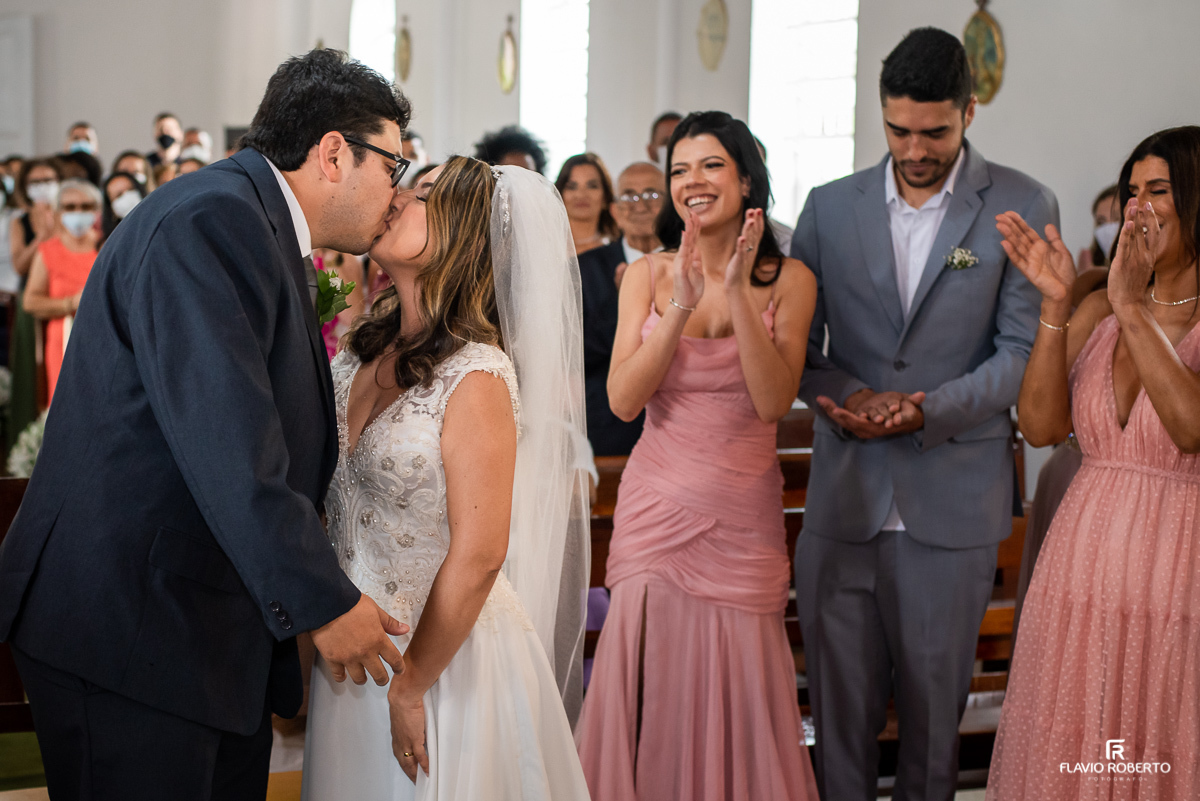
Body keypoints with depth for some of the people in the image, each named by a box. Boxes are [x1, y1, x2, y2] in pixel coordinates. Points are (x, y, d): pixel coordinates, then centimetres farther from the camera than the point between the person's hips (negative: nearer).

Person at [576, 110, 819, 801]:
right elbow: (624, 400, -9)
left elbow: (773, 401, -13)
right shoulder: (647, 275, 2)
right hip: (657, 508, 1)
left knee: (737, 688, 5)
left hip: (743, 517, -1)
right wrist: (683, 305, -18)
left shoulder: (788, 280, -1)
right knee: (651, 685, 5)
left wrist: (740, 293, -20)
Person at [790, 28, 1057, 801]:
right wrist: (846, 396, -11)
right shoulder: (831, 206, 7)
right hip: (842, 496, 2)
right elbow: (796, 343, 9)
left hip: (952, 502, -2)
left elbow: (1023, 350, -4)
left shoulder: (1023, 207, 0)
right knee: (839, 700, 8)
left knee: (934, 700, 8)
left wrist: (928, 409, -18)